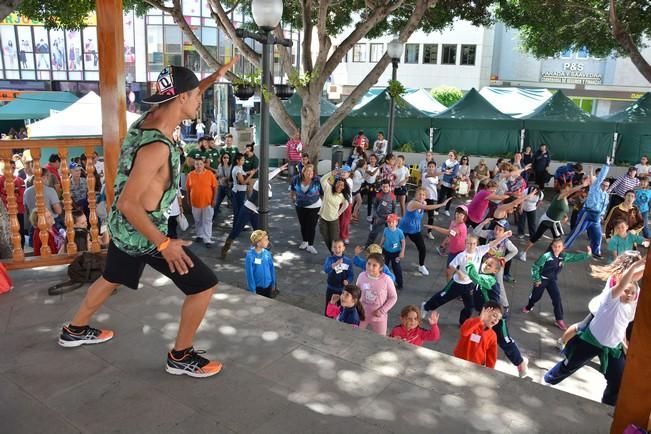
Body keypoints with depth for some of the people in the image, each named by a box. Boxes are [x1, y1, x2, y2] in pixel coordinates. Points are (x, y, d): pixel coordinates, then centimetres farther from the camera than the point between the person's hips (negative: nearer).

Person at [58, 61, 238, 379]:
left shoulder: (147, 119, -2)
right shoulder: (156, 147, -30)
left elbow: (185, 95, 19)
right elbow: (128, 203, -28)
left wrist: (215, 76, 11)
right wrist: (163, 244, -26)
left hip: (124, 226, 10)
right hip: (143, 230, -9)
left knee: (112, 279, 31)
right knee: (204, 285, -1)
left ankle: (75, 330, 52)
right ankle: (180, 357, 14)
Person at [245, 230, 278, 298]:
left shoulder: (267, 253, -8)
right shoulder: (250, 256, -22)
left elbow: (272, 269, 3)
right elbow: (249, 274, -16)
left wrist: (273, 284, 7)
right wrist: (252, 290, -13)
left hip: (268, 286, 4)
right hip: (258, 287, -4)